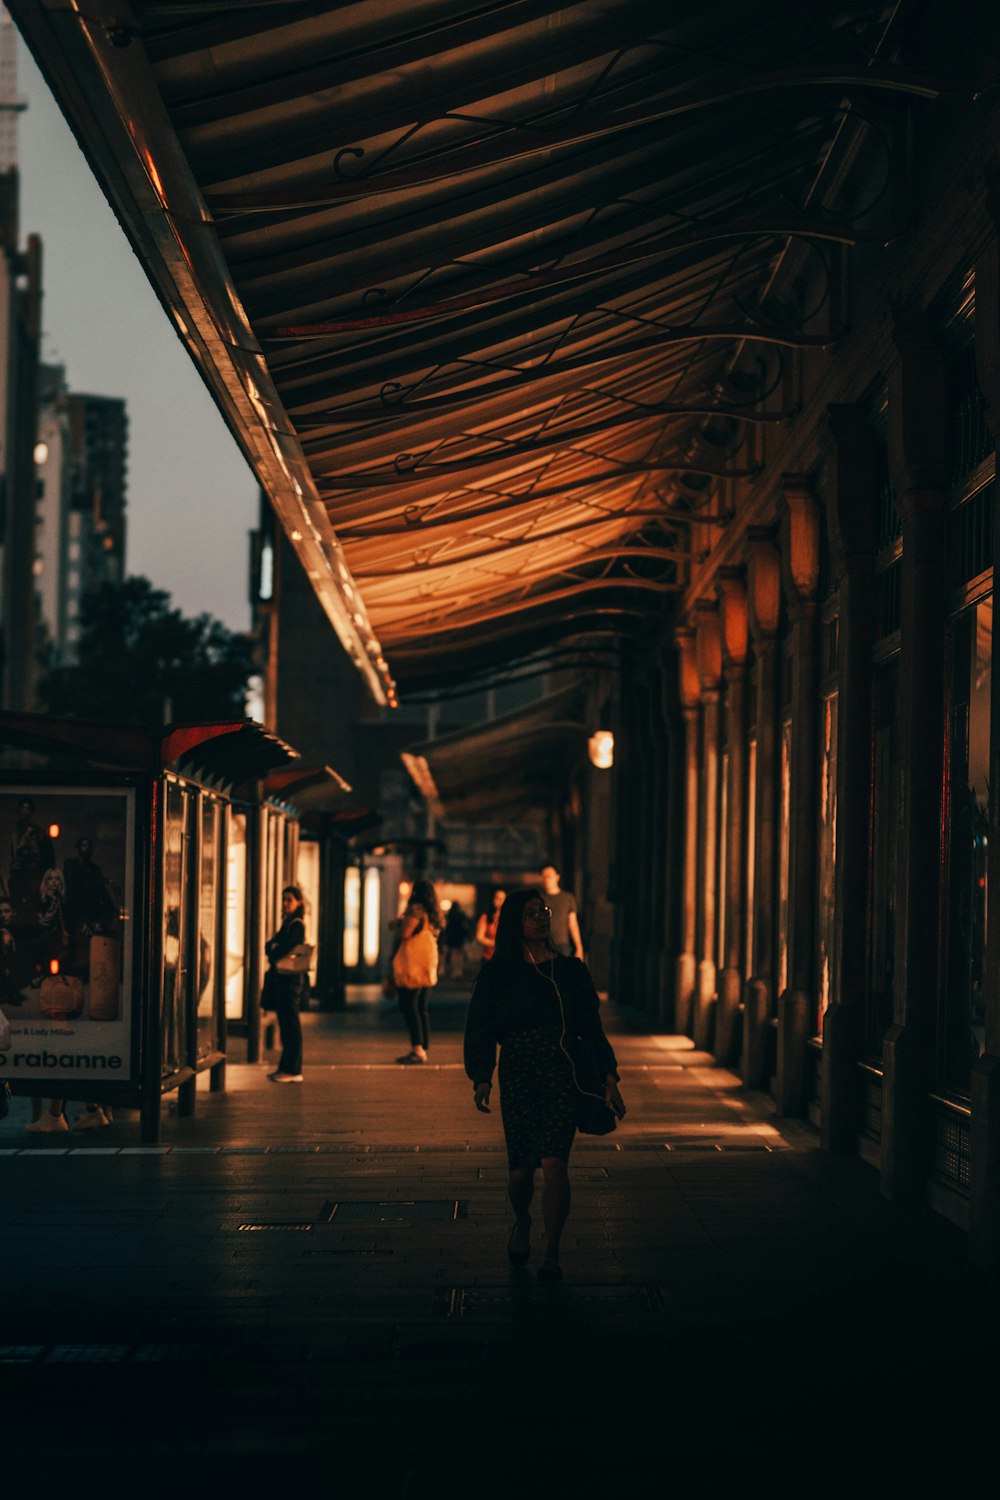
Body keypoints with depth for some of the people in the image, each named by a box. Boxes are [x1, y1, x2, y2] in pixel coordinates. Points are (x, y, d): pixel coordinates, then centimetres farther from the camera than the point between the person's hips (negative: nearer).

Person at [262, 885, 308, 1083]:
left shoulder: (297, 925, -11)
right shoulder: (287, 923, 17)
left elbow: (283, 949, -19)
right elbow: (271, 946, 17)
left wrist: (272, 955, -1)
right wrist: (271, 945, -4)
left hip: (290, 979, -9)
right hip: (281, 978, 9)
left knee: (291, 1024, -7)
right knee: (285, 1023, 11)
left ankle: (293, 1071, -6)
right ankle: (286, 1067, 16)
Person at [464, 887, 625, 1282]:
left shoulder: (571, 971, 10)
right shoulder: (497, 974, 7)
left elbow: (592, 1029, 12)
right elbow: (479, 1029, 3)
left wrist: (609, 1076, 4)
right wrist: (481, 1078, -10)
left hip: (563, 1075, 0)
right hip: (517, 1075, 0)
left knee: (554, 1163, -14)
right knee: (520, 1169, 0)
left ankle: (551, 1252, -4)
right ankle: (521, 1223, 33)